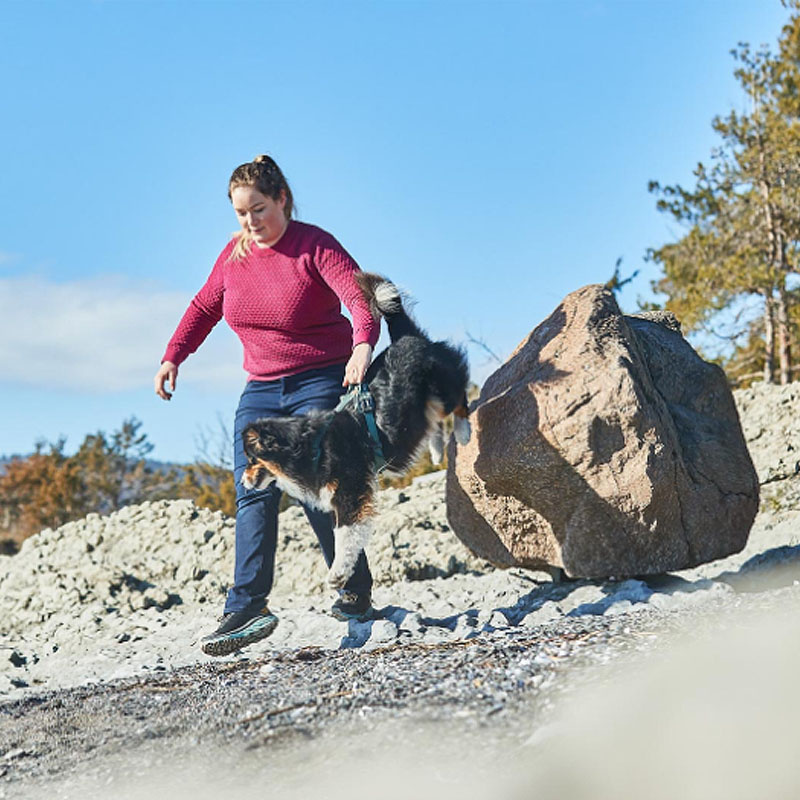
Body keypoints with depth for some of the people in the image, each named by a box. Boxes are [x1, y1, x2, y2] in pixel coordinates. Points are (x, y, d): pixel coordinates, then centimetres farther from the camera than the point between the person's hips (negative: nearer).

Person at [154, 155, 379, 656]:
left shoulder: (315, 246, -9)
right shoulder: (236, 253, 9)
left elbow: (359, 295, -23)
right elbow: (204, 307, 20)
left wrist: (363, 345, -43)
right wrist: (173, 357, 8)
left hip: (322, 384, -5)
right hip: (261, 391, 5)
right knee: (254, 493, -11)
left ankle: (357, 592, 4)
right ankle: (246, 607, -19)